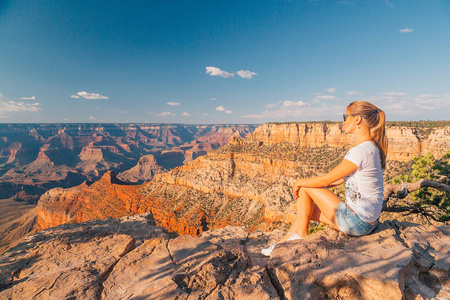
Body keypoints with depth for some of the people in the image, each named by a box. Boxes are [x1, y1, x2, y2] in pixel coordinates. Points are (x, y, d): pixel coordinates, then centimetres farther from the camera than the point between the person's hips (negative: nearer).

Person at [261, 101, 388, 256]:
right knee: (306, 210, 15)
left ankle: (300, 236, 12)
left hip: (357, 222, -9)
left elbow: (326, 179, -19)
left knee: (304, 188, -5)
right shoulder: (371, 148, 8)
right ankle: (282, 245, 27)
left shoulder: (360, 151, -24)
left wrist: (299, 182, -2)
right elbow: (343, 178, 14)